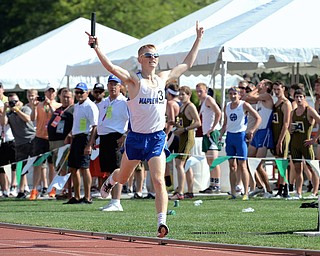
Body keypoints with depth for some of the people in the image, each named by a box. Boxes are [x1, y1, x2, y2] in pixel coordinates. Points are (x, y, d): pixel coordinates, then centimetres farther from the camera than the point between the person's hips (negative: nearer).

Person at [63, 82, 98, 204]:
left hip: (85, 138, -10)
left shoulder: (90, 106, -11)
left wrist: (89, 144, -23)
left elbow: (94, 127, -17)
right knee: (73, 168, 11)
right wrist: (70, 134, 16)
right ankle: (77, 197, 19)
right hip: (76, 138, 10)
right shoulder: (76, 106, 17)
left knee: (84, 167, -12)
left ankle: (87, 197, -10)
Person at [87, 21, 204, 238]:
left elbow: (187, 64, 20)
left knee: (159, 181, -14)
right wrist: (97, 48, -40)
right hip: (136, 138, -2)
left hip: (157, 138, 2)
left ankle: (162, 222, -19)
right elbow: (111, 67, -25)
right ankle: (111, 180, 56)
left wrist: (198, 40, 21)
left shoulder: (163, 78, 6)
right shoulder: (134, 80, -9)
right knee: (123, 178, 19)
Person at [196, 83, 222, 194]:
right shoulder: (202, 101, 21)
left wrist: (212, 128, -20)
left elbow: (218, 113, -20)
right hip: (206, 134, 10)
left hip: (212, 133, -10)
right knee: (209, 161, 10)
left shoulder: (209, 99, -8)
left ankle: (217, 185, -16)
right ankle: (212, 185, 12)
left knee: (214, 160, -13)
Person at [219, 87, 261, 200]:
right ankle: (233, 193, 7)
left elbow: (258, 118, -4)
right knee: (232, 166, 5)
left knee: (242, 165, -7)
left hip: (240, 135, -5)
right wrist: (221, 134, 6)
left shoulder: (244, 105, -4)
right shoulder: (227, 107, 12)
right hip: (230, 135, 5)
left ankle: (246, 193, -6)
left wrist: (252, 130, -15)